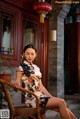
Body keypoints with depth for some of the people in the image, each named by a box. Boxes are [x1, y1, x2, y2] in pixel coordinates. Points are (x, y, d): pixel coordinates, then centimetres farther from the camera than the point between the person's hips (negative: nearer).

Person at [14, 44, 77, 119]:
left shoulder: (36, 68, 15)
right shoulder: (21, 67, -4)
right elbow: (17, 83, -8)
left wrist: (52, 98, 8)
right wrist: (17, 82, -32)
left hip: (40, 96, 6)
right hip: (32, 98, -6)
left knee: (64, 109, -14)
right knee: (61, 102, -20)